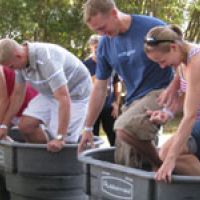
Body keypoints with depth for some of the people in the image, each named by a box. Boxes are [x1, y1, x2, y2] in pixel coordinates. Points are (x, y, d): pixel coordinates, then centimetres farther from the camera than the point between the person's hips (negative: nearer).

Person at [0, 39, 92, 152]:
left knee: (59, 145, -15)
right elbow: (18, 93, 4)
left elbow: (64, 98, -38)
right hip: (50, 92, 8)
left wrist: (60, 138, -39)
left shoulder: (46, 60, -35)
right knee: (26, 125, -7)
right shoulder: (21, 60, -9)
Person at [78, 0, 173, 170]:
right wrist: (88, 128, 14)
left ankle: (162, 166, -11)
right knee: (124, 164, -1)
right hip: (134, 99, 6)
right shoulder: (105, 44, 4)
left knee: (124, 128, -31)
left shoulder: (153, 28, -13)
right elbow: (100, 88, 12)